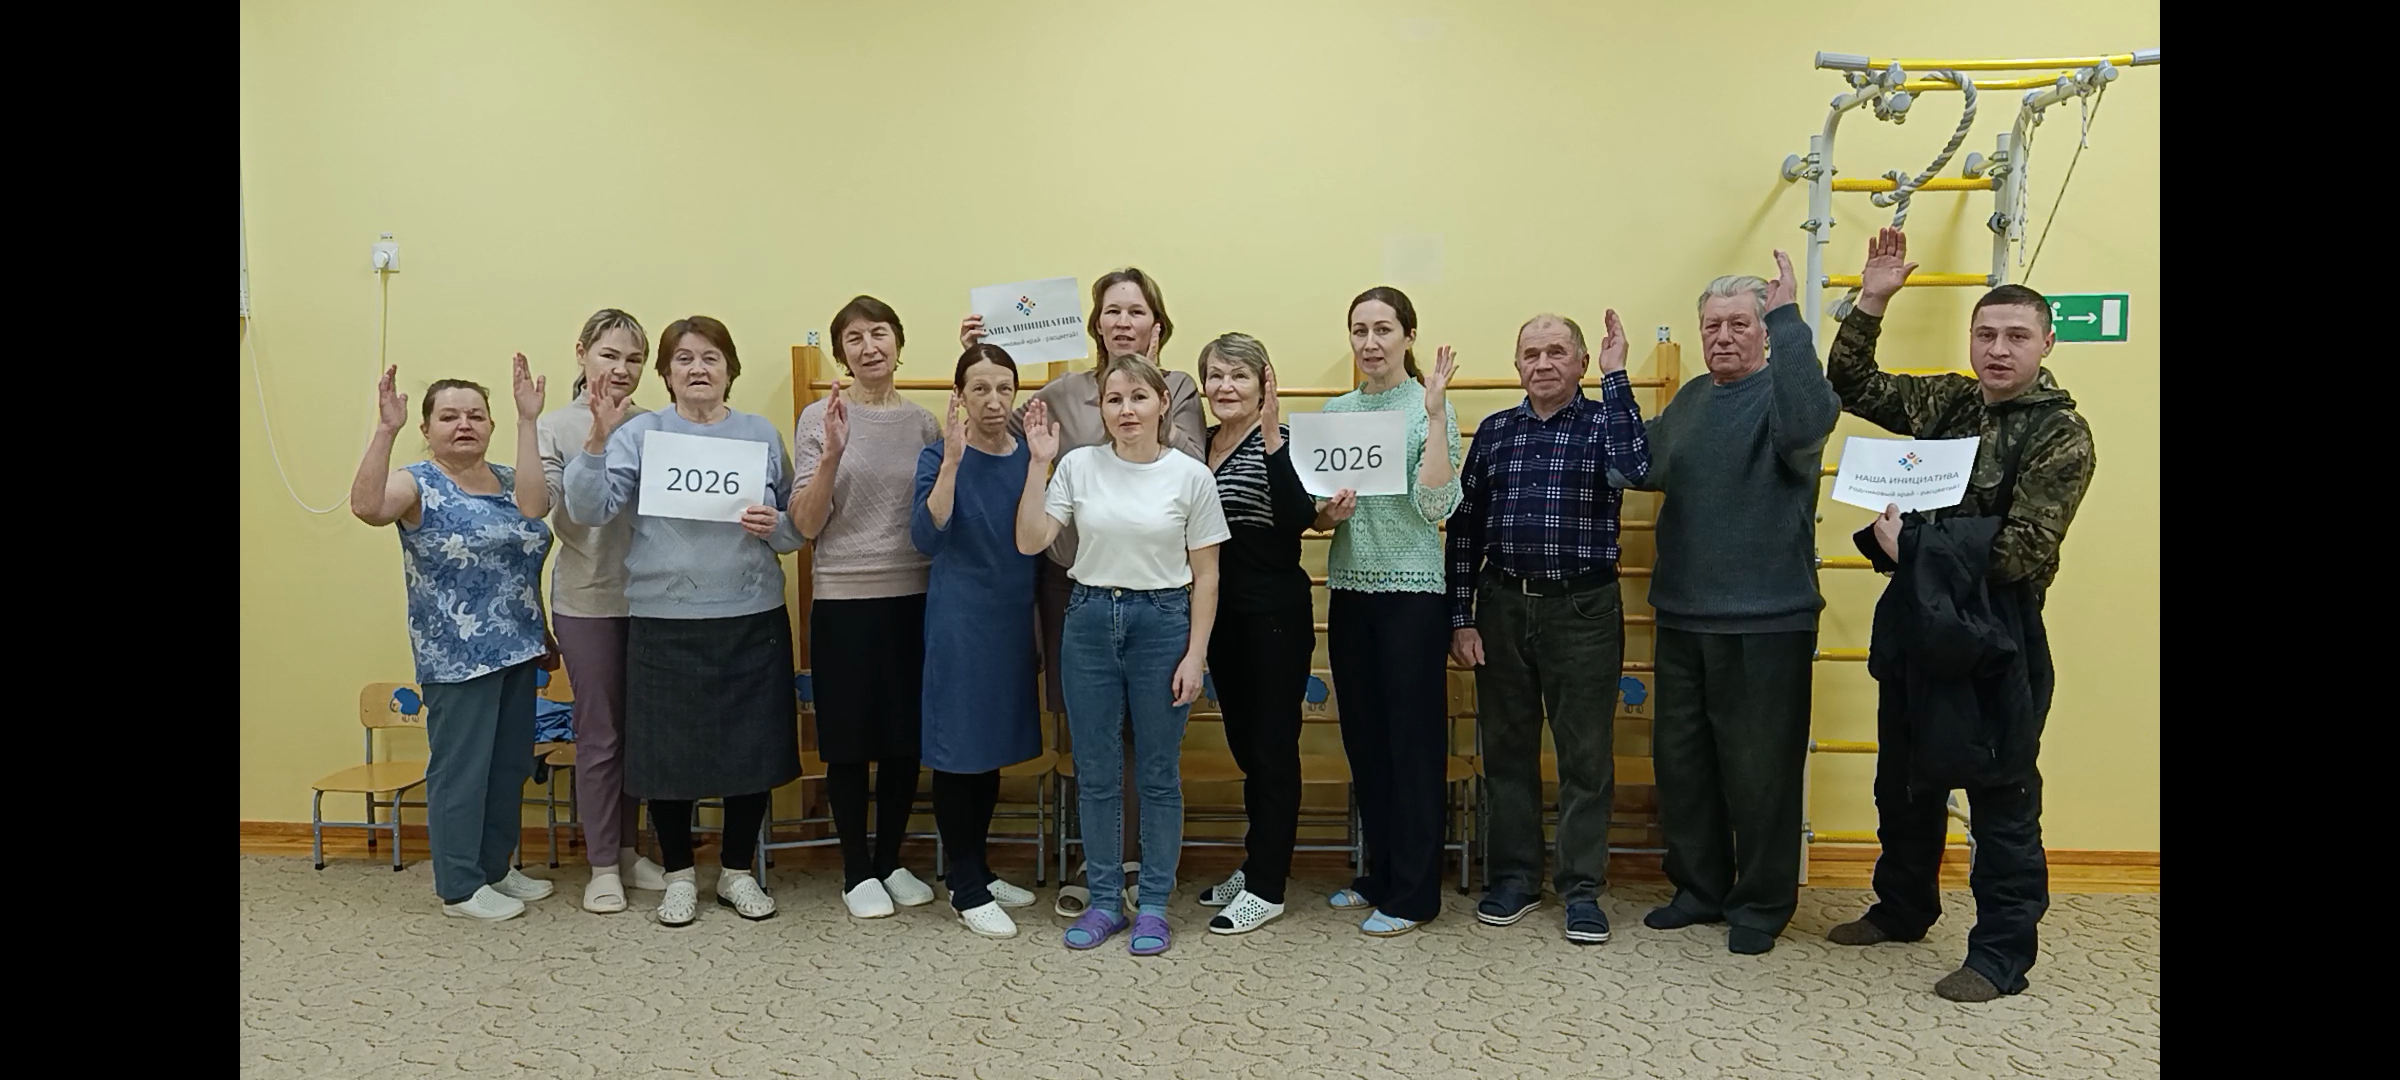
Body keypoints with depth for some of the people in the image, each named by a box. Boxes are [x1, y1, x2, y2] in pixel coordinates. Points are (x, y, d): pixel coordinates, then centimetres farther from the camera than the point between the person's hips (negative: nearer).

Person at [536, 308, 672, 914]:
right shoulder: (558, 426, -4)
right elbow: (538, 501, -17)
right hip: (587, 601, -3)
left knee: (638, 728, 13)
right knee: (599, 734, 5)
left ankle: (626, 847, 29)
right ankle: (602, 865, 18)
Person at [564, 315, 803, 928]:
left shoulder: (762, 434, 8)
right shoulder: (639, 434, 3)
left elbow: (797, 530, 9)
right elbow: (588, 511, -8)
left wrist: (774, 526, -12)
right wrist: (598, 439, -19)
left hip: (753, 619, 2)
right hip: (665, 621, -1)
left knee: (752, 746, 7)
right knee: (669, 750, 5)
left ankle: (737, 871, 27)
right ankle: (679, 874, 26)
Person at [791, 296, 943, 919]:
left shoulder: (923, 422, 6)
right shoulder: (820, 418, -2)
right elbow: (806, 525, -8)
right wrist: (832, 454, -20)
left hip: (914, 596, 3)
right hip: (844, 599, -3)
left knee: (906, 736, 11)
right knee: (849, 739, 5)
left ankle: (891, 862, 27)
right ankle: (857, 872, 20)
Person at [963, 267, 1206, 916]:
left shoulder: (1179, 390, 1)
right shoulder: (1067, 393, 7)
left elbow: (1191, 468, -13)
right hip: (1075, 578, 2)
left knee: (1131, 727, 4)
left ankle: (1112, 867, 19)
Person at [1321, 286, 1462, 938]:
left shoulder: (1429, 408, -4)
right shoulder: (1337, 411, 10)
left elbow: (1435, 505, -16)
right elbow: (1316, 512, 14)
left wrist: (1435, 415, -19)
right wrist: (1329, 513, -9)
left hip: (1413, 590, -5)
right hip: (1351, 590, 6)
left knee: (1414, 738, 1)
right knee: (1364, 738, 12)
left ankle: (1412, 893, 10)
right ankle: (1380, 873, 27)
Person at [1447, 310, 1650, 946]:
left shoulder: (1604, 423, 2)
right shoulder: (1495, 431, 9)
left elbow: (1634, 469, -22)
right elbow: (1464, 527, 8)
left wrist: (1615, 376, -17)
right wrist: (1461, 618, 2)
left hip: (1582, 608, -3)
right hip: (1502, 606, 3)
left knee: (1586, 755, 3)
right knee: (1506, 749, 10)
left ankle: (1582, 889, 14)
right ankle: (1514, 877, 22)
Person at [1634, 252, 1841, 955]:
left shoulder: (1783, 393, -7)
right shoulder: (1691, 400, 14)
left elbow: (1806, 424, -30)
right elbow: (1648, 471, 15)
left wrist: (1789, 319, -27)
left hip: (1766, 621, -6)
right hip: (1683, 616, 7)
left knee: (1760, 767, 3)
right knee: (1681, 759, 14)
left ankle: (1761, 903, 19)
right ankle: (1699, 889, 29)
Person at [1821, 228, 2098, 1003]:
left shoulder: (2061, 435, -11)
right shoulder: (1949, 401, 6)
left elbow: (2022, 551, -18)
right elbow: (1852, 386, 13)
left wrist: (1911, 543, -15)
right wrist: (1871, 303, 0)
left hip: (1992, 634, -6)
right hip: (1915, 621, 7)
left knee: (2001, 798, 3)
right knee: (1905, 782, 19)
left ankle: (2002, 953, 15)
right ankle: (1903, 909, 36)